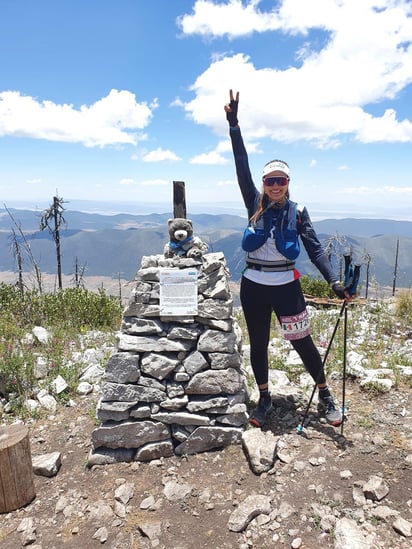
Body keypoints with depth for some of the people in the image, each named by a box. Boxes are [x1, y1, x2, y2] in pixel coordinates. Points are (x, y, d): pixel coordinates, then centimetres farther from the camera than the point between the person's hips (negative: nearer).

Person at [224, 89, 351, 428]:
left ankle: (326, 396, 28)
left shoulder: (297, 212, 0)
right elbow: (242, 168, -7)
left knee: (302, 342, 6)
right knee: (258, 344, 11)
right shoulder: (255, 205, 0)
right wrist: (234, 126, -14)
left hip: (286, 285, -1)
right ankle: (264, 399, 30)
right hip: (253, 285, 2)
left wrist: (334, 280, -15)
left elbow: (314, 248, -4)